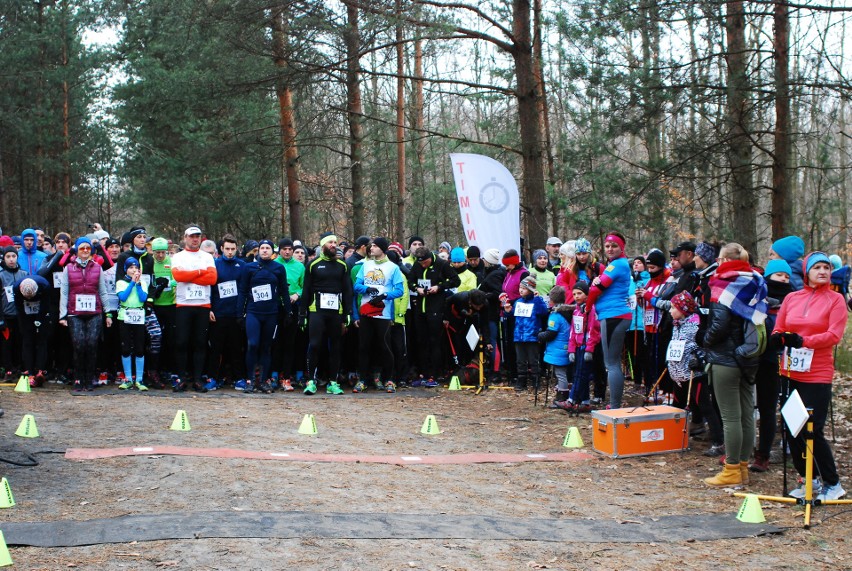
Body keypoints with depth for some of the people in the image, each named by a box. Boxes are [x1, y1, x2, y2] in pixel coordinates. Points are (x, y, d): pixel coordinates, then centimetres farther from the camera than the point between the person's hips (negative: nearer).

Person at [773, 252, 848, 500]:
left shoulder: (835, 299, -2)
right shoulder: (791, 298, 9)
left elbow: (835, 335, -12)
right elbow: (778, 329, 12)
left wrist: (803, 340, -22)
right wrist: (779, 337, -12)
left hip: (818, 374, -4)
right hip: (791, 372, 5)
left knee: (813, 431, -6)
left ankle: (833, 484, 10)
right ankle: (809, 480, 23)